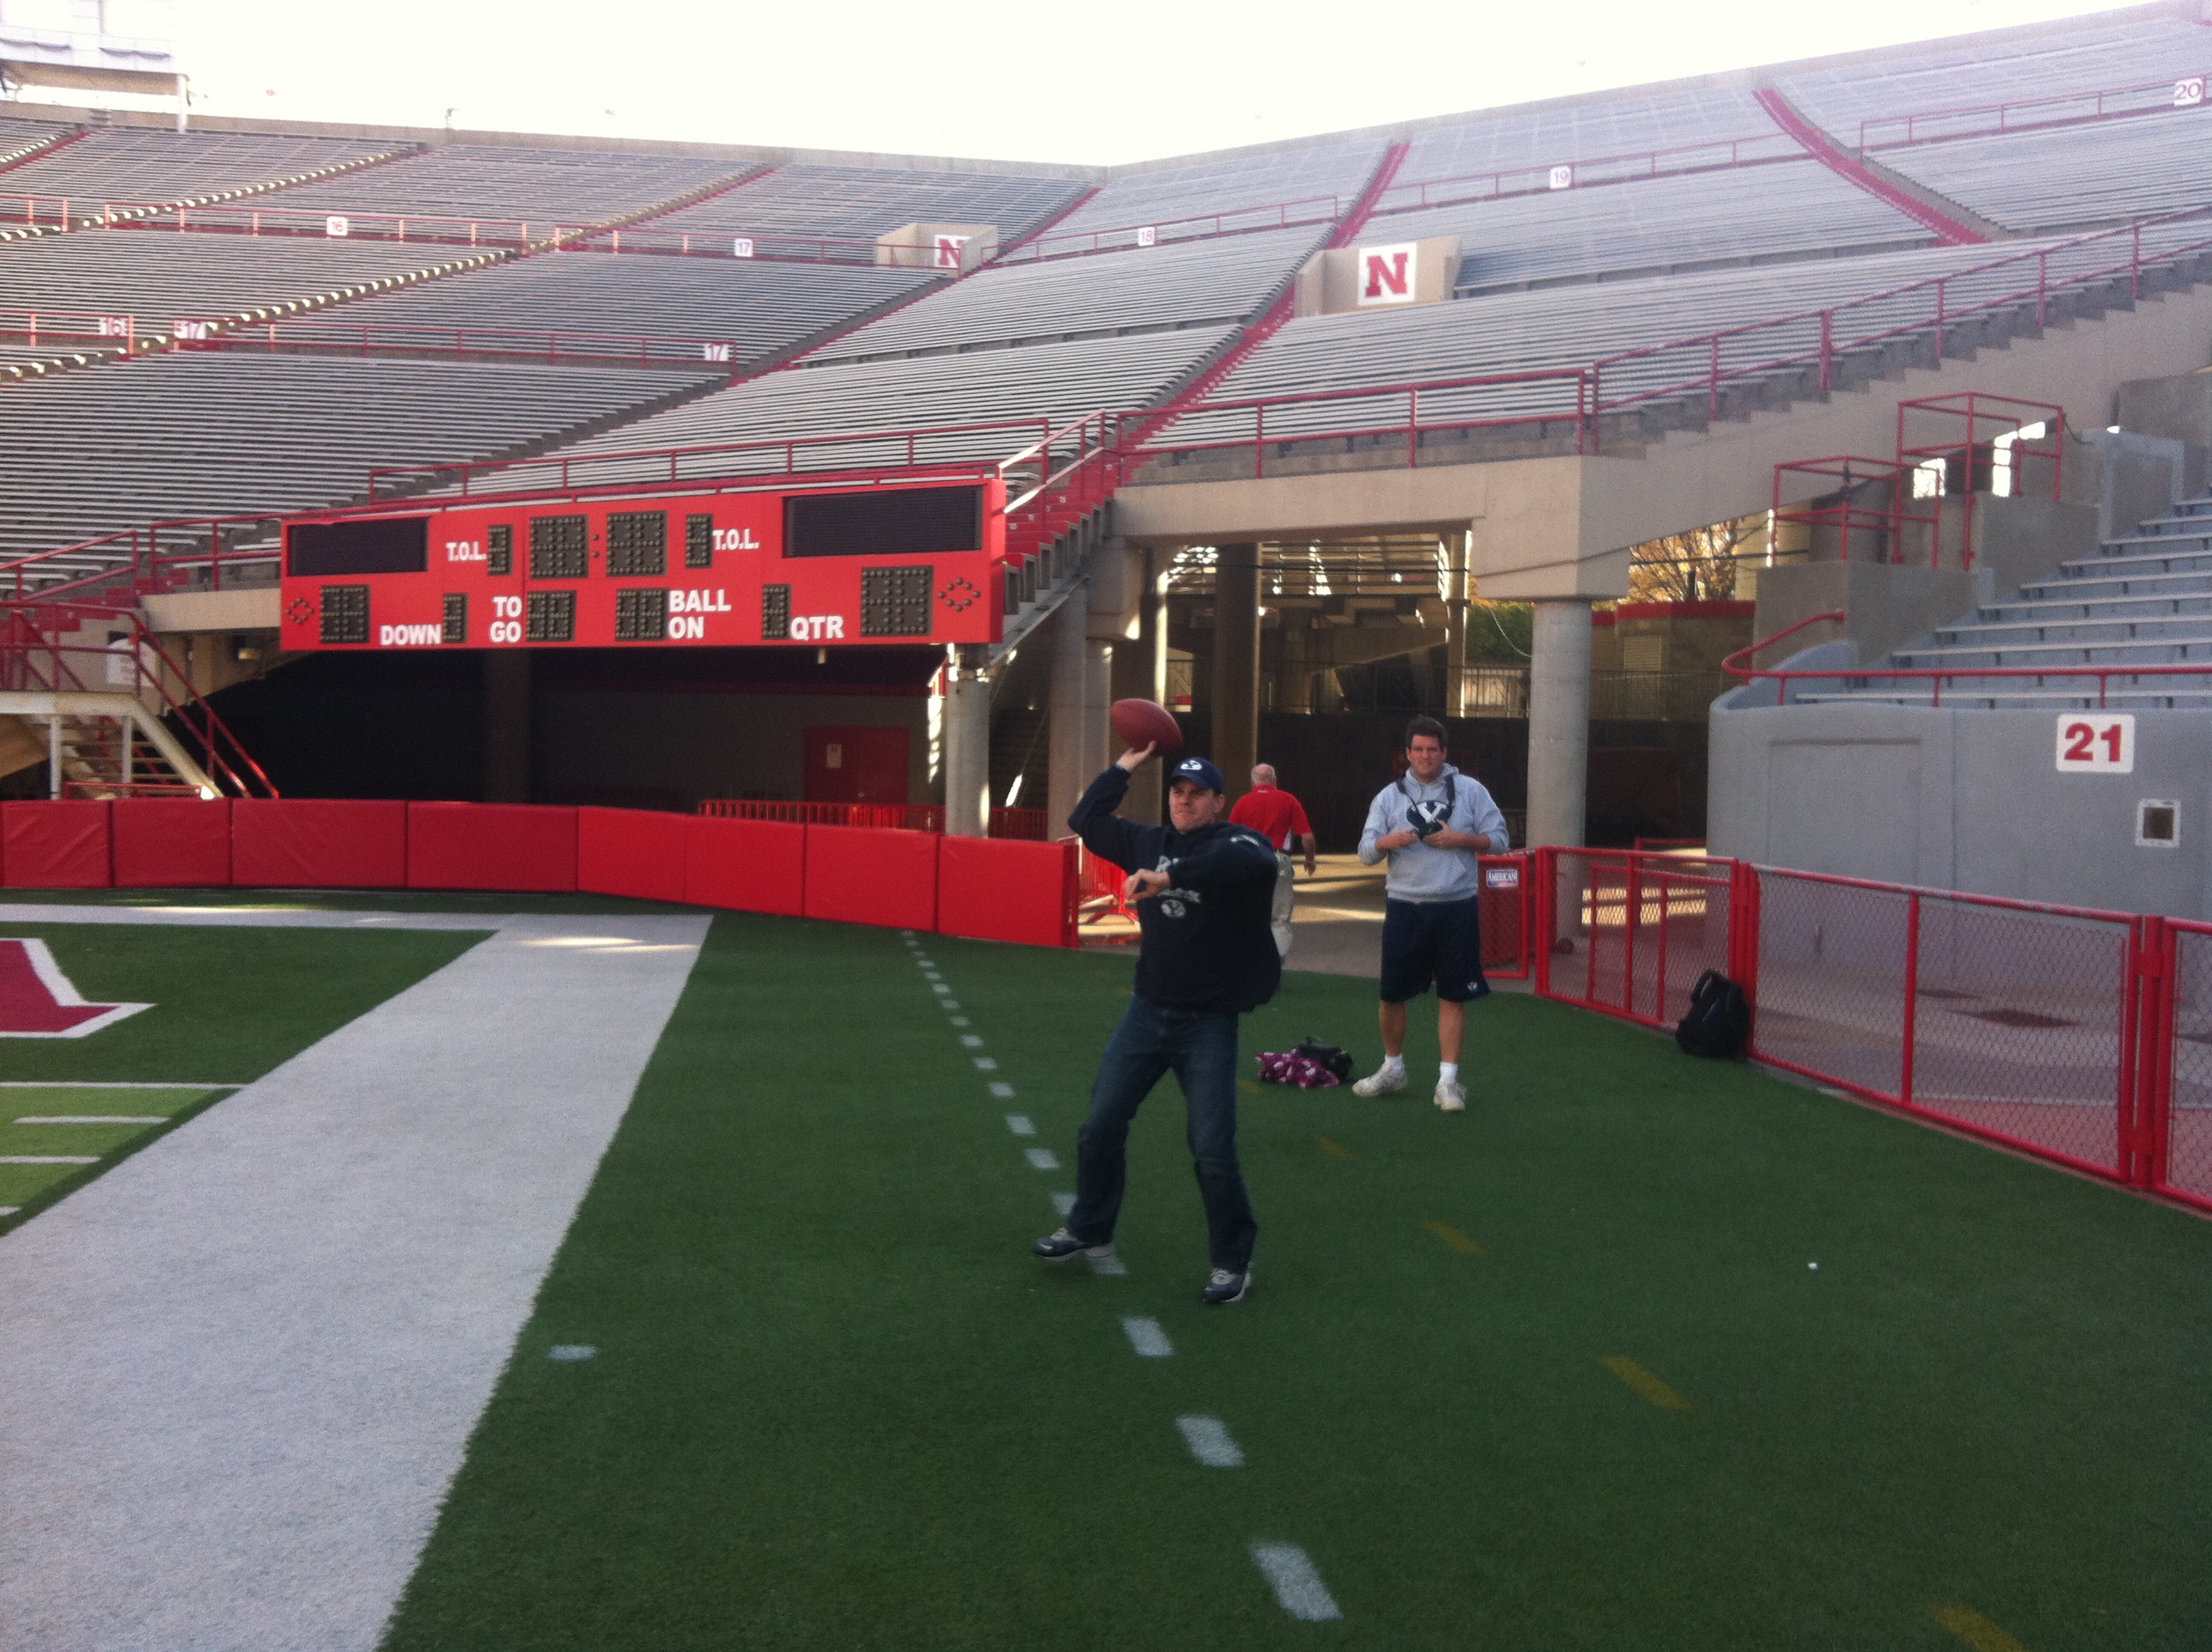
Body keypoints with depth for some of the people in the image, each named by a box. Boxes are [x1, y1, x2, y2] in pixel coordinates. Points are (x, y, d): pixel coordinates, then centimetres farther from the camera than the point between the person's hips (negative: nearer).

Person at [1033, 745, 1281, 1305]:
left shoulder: (1236, 842, -10)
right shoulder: (1150, 842, 8)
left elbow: (1255, 861, -34)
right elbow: (1086, 819, 15)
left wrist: (1169, 876, -41)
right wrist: (1131, 760, 10)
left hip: (1208, 1023, -5)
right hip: (1148, 1012, 5)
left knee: (1212, 1150, -7)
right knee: (1100, 1126, 8)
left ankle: (1233, 1263, 11)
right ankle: (1090, 1230, 29)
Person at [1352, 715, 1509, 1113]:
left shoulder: (1470, 790, 3)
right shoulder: (1389, 796, 6)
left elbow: (1498, 839, 2)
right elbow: (1365, 851, 3)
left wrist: (1460, 839, -14)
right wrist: (1389, 841, -18)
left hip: (1457, 908, -1)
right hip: (1404, 908, 2)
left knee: (1453, 995, 1)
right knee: (1392, 993, 7)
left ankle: (1448, 1079, 8)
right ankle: (1392, 1069, 27)